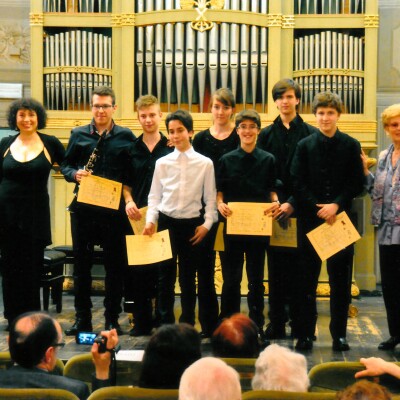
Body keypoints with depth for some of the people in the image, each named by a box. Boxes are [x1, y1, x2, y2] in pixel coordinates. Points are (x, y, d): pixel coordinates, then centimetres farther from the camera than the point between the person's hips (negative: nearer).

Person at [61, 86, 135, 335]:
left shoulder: (126, 137, 4)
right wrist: (74, 174, -11)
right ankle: (82, 319, 18)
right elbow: (65, 165, 10)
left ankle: (112, 319, 16)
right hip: (83, 209, 2)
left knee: (115, 265, 5)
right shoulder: (78, 135, 8)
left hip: (114, 209, -1)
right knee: (82, 263, 7)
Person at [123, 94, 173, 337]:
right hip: (138, 217, 2)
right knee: (137, 269, 1)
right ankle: (142, 321, 11)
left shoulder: (171, 148, 4)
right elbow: (126, 183, 13)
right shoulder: (132, 149, 10)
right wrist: (129, 202, -5)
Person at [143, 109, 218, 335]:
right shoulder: (162, 163, 3)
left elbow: (210, 198, 2)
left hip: (193, 225, -1)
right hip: (167, 223, 1)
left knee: (189, 278, 8)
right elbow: (155, 196, 6)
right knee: (165, 277, 7)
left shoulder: (205, 163, 0)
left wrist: (207, 224, -7)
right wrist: (151, 220, -7)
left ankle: (188, 324, 19)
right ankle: (165, 323, 17)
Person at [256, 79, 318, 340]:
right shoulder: (266, 135, 9)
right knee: (276, 270, 4)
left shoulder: (311, 134, 2)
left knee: (299, 267, 0)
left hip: (300, 209, -2)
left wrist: (292, 204, -11)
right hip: (274, 210, 2)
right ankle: (276, 324, 10)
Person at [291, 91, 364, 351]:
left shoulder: (351, 145, 4)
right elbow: (298, 184, -1)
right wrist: (319, 209, -12)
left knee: (341, 279, 4)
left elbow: (357, 184, -1)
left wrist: (336, 205, -15)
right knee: (307, 280, 3)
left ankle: (339, 334, 13)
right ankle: (305, 334, 11)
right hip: (310, 220, 0)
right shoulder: (305, 146, 5)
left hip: (340, 218, 0)